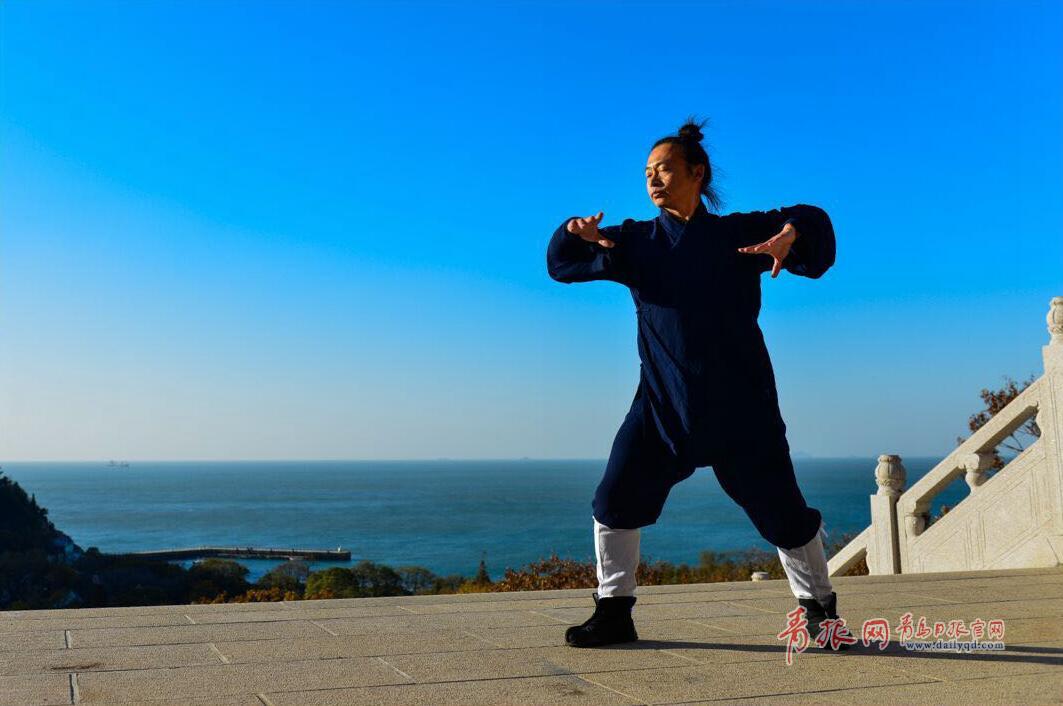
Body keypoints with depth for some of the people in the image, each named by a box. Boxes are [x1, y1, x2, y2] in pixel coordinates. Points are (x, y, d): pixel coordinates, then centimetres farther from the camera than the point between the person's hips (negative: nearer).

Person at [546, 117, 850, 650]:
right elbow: (563, 265, 6)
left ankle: (820, 611, 22)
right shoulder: (637, 241, 9)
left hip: (738, 401, -2)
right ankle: (613, 613, 10)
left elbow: (810, 221, 2)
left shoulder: (739, 233, 5)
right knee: (616, 500, -4)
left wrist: (788, 235, -21)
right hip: (662, 400, 2)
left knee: (780, 509, 2)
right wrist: (576, 232, -16)